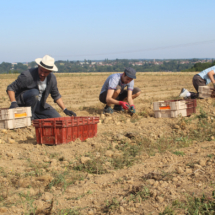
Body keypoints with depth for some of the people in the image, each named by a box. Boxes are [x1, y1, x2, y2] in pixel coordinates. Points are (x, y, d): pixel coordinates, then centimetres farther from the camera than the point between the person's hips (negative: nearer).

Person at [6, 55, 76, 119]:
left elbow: (56, 95, 9)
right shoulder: (27, 76, -24)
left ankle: (35, 117, 13)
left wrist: (65, 109, 1)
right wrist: (13, 103, -33)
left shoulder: (52, 78, -5)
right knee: (34, 92, -37)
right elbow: (11, 88, -17)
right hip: (23, 102, -6)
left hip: (39, 104, 6)